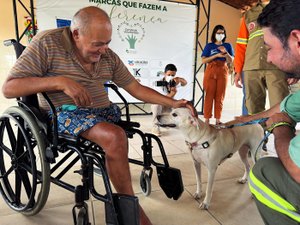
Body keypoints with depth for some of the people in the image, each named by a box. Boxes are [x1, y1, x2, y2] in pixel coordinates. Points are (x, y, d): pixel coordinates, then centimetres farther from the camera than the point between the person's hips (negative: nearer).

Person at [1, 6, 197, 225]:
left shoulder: (109, 57, 5)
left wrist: (173, 103, -3)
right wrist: (60, 81, -25)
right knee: (115, 137, -30)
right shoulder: (47, 43, -9)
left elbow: (136, 88, 6)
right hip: (65, 114, -6)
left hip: (104, 111, 6)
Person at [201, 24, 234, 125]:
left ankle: (218, 120, 4)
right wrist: (216, 55, -9)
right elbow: (203, 60, -1)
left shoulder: (228, 46, 15)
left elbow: (231, 61, 7)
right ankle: (207, 119, -5)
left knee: (220, 97, 0)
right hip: (210, 71, -2)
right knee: (209, 96, -6)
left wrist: (225, 52, -9)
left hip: (223, 72, 2)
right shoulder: (209, 46, 10)